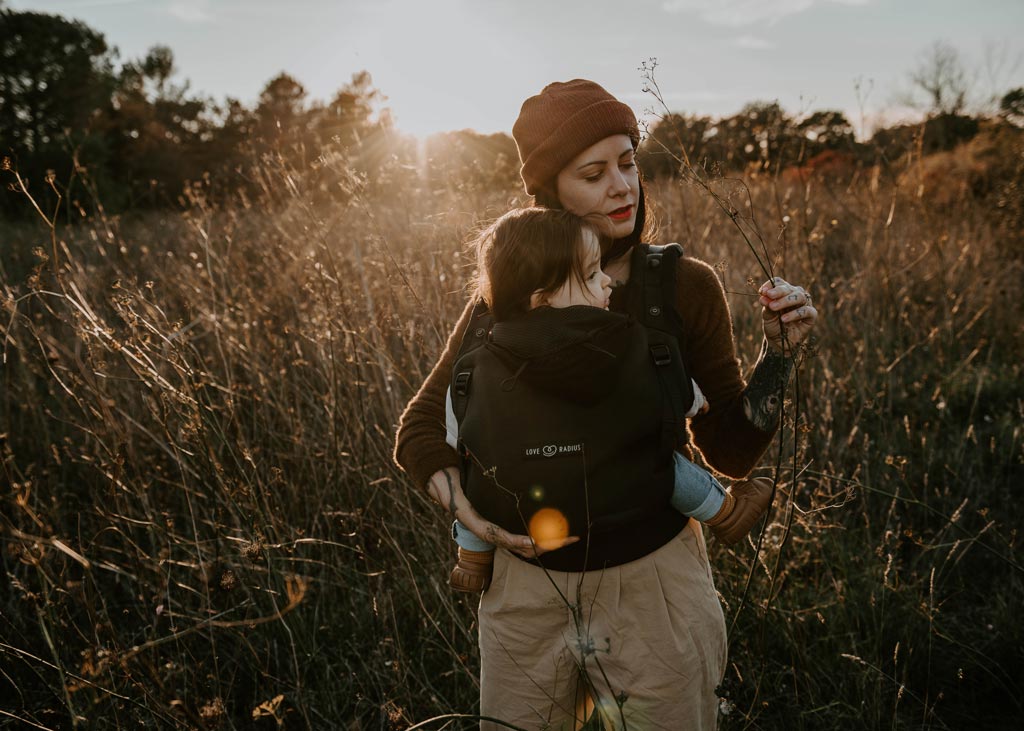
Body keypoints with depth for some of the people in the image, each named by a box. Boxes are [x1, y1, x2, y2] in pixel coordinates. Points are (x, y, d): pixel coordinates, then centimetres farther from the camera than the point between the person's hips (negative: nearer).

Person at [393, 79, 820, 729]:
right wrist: (468, 508, -16)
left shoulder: (687, 287, -7)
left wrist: (779, 352, -17)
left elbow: (732, 453, -3)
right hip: (528, 588, 2)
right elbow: (420, 430, 2)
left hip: (653, 584, -1)